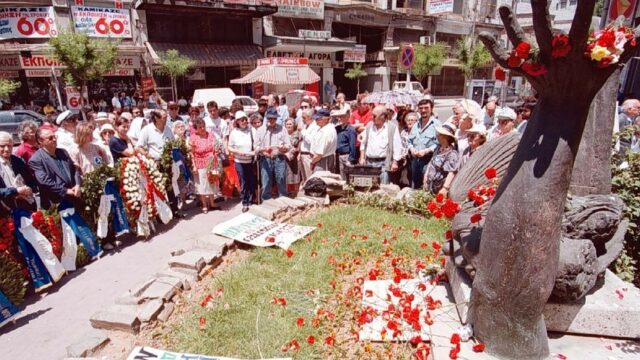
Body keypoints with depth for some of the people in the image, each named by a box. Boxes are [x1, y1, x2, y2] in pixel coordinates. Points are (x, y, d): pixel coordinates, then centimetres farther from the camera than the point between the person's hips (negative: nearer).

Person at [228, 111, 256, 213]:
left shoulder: (252, 130, -3)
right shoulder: (234, 132, -1)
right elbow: (230, 148, 3)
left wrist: (256, 151, -21)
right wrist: (238, 151, -14)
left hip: (252, 161, 0)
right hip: (239, 162, 0)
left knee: (252, 182, 8)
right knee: (243, 183, 7)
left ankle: (250, 202, 22)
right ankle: (245, 203, 20)